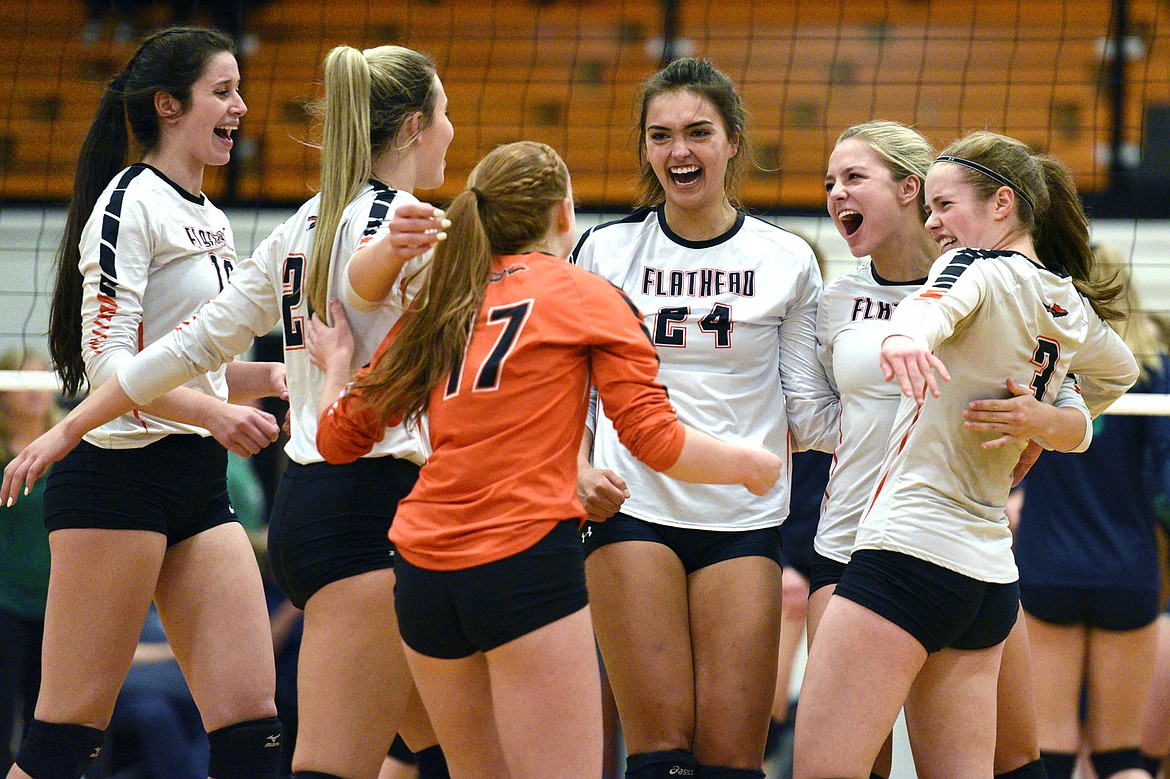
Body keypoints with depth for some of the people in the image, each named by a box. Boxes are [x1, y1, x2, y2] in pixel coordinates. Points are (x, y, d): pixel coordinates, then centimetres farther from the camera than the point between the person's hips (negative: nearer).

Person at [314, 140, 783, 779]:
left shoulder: (437, 309, 16)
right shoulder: (588, 297, 4)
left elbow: (338, 438, 18)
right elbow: (654, 439, -3)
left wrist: (336, 361, 37)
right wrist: (750, 466, 13)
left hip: (422, 574, 6)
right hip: (525, 560, -6)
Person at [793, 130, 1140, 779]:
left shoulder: (980, 266, -7)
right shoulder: (1072, 307, 16)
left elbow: (935, 305, -33)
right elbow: (1120, 373, 39)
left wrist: (905, 335, -53)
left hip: (910, 549, -9)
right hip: (992, 574, 9)